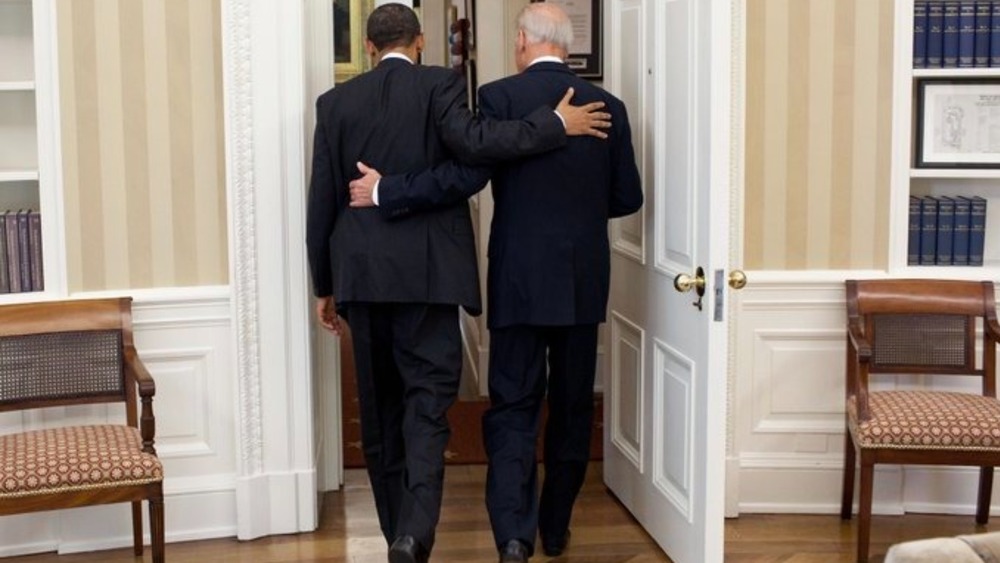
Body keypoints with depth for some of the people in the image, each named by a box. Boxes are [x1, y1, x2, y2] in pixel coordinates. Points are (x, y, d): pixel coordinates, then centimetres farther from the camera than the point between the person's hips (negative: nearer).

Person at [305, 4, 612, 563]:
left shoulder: (336, 101, 8)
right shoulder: (440, 83, -1)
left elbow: (322, 202, 7)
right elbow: (472, 140, -20)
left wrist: (324, 286, 14)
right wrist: (557, 125, -11)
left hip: (361, 274, 4)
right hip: (427, 271, -3)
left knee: (380, 406, 12)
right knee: (427, 399, -4)